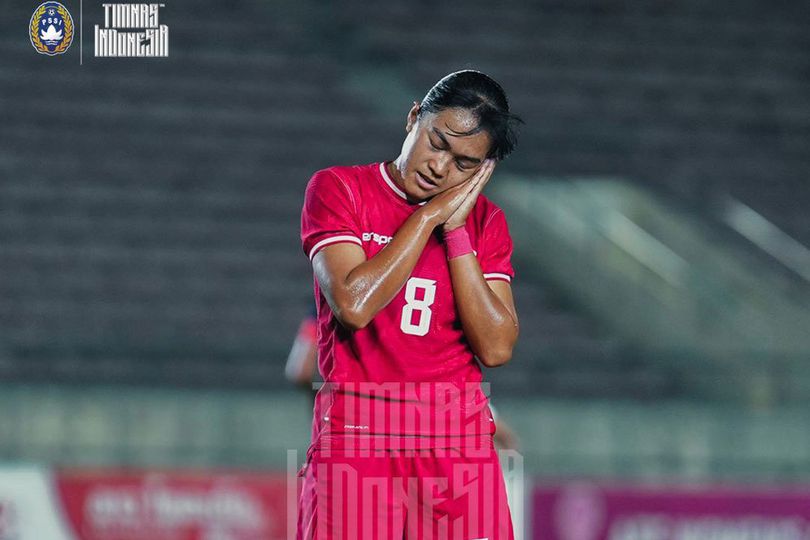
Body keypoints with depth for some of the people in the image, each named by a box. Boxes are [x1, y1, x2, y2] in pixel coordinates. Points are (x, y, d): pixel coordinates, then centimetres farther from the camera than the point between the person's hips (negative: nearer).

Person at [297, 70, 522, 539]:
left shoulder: (485, 220, 11)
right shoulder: (338, 189, 2)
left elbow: (497, 347, -2)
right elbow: (353, 304, -14)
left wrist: (457, 232, -4)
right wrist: (429, 216, -7)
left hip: (460, 439, 3)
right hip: (357, 434, -3)